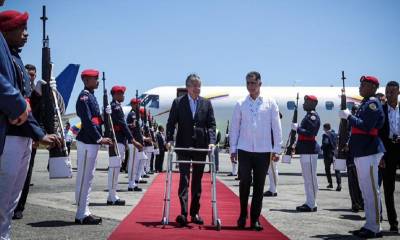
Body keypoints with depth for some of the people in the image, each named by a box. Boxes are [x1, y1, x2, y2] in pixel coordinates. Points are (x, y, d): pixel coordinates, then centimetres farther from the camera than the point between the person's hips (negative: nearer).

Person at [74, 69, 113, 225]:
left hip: (92, 142, 10)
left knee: (88, 177, 12)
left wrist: (100, 138, 9)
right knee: (84, 178, -5)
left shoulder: (91, 96, 17)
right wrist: (100, 138, -18)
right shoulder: (84, 97, -12)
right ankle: (82, 215, -1)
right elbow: (87, 121, -20)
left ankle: (84, 212, 18)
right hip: (87, 143, -10)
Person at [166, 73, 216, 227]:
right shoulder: (178, 103, 2)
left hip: (201, 146, 3)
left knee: (197, 181, 8)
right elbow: (171, 123, 1)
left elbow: (211, 124, 5)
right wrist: (169, 140, -12)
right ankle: (183, 213, -12)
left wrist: (211, 141, -10)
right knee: (184, 179, -8)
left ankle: (195, 213, 16)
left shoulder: (206, 103, 7)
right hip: (183, 146, -2)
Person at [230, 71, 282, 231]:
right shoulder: (240, 104, 5)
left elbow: (276, 127, 3)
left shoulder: (270, 104, 3)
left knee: (259, 186, 4)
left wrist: (276, 149, -1)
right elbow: (234, 127, 7)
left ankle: (255, 219, 12)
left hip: (263, 151, 0)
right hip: (244, 150, 0)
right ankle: (243, 216, 14)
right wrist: (233, 149, 3)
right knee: (244, 183, -3)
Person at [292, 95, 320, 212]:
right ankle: (309, 202, 19)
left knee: (310, 177, -7)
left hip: (309, 151, -10)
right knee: (307, 177, 13)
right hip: (306, 150, 10)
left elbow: (310, 133, -21)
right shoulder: (309, 115, 19)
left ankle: (311, 205, -3)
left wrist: (297, 128, -13)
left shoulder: (313, 115, -12)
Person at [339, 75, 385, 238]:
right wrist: (350, 143, 13)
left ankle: (374, 228, -4)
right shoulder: (365, 103, 20)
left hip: (369, 153, -10)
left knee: (371, 191, -7)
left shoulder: (373, 103, -10)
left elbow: (365, 126, -20)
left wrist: (349, 116, -12)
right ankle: (370, 225, 19)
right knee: (366, 191, 13)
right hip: (361, 152, 10)